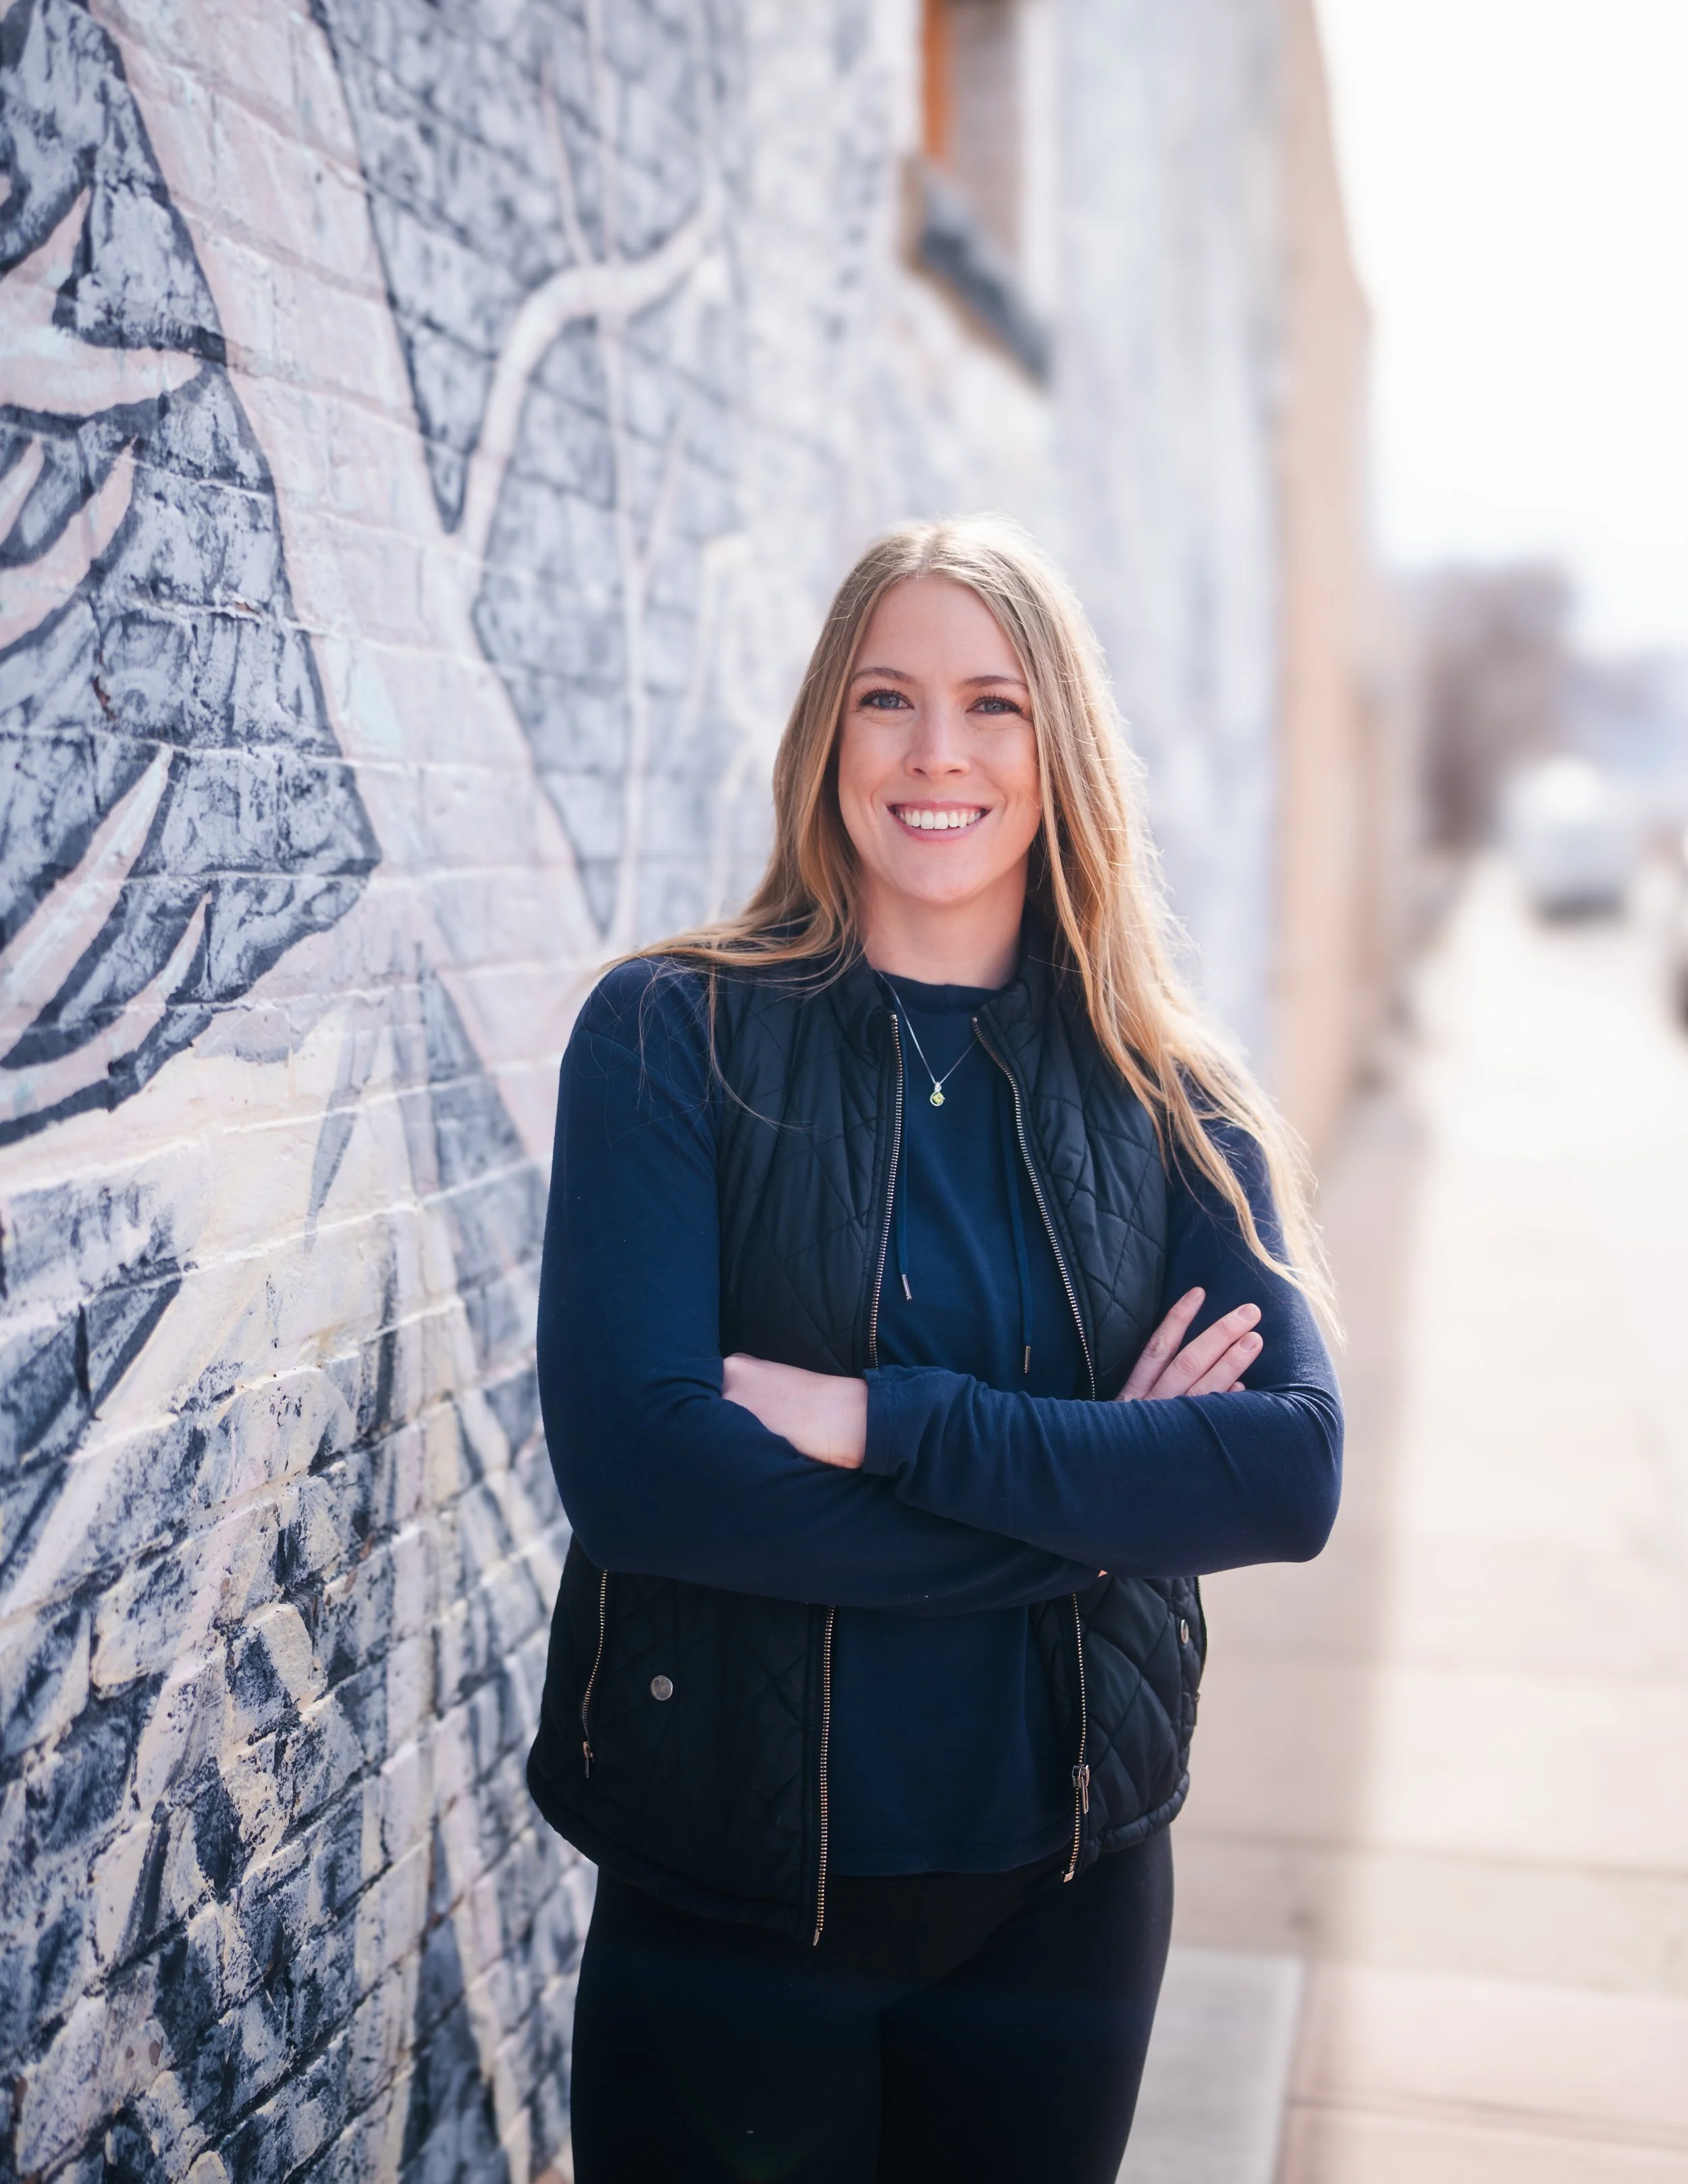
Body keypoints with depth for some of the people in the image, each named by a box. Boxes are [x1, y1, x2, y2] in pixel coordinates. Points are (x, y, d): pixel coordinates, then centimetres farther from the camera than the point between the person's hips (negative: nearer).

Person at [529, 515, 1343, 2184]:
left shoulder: (1170, 1101, 0)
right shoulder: (674, 1037, -9)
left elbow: (1295, 1469, -12)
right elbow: (628, 1461, -20)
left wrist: (880, 1420, -22)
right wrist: (1089, 1499, -16)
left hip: (1062, 1897, 3)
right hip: (722, 1899, -2)